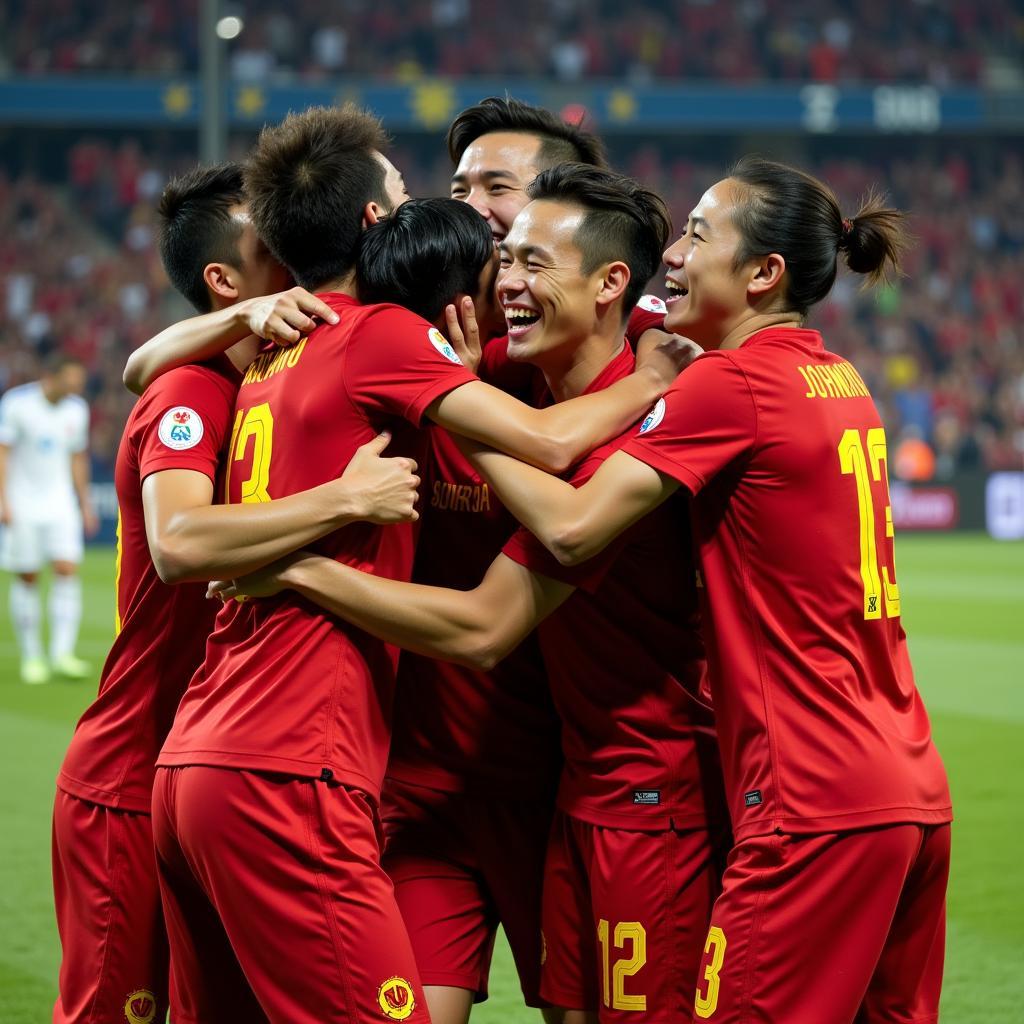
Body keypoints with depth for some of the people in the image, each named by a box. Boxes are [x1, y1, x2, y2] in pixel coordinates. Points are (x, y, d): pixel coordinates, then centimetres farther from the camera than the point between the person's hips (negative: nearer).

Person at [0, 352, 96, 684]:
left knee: (68, 570, -11)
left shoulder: (76, 410, 5)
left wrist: (85, 504, 17)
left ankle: (62, 654, -15)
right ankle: (31, 658, 8)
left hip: (60, 505, 4)